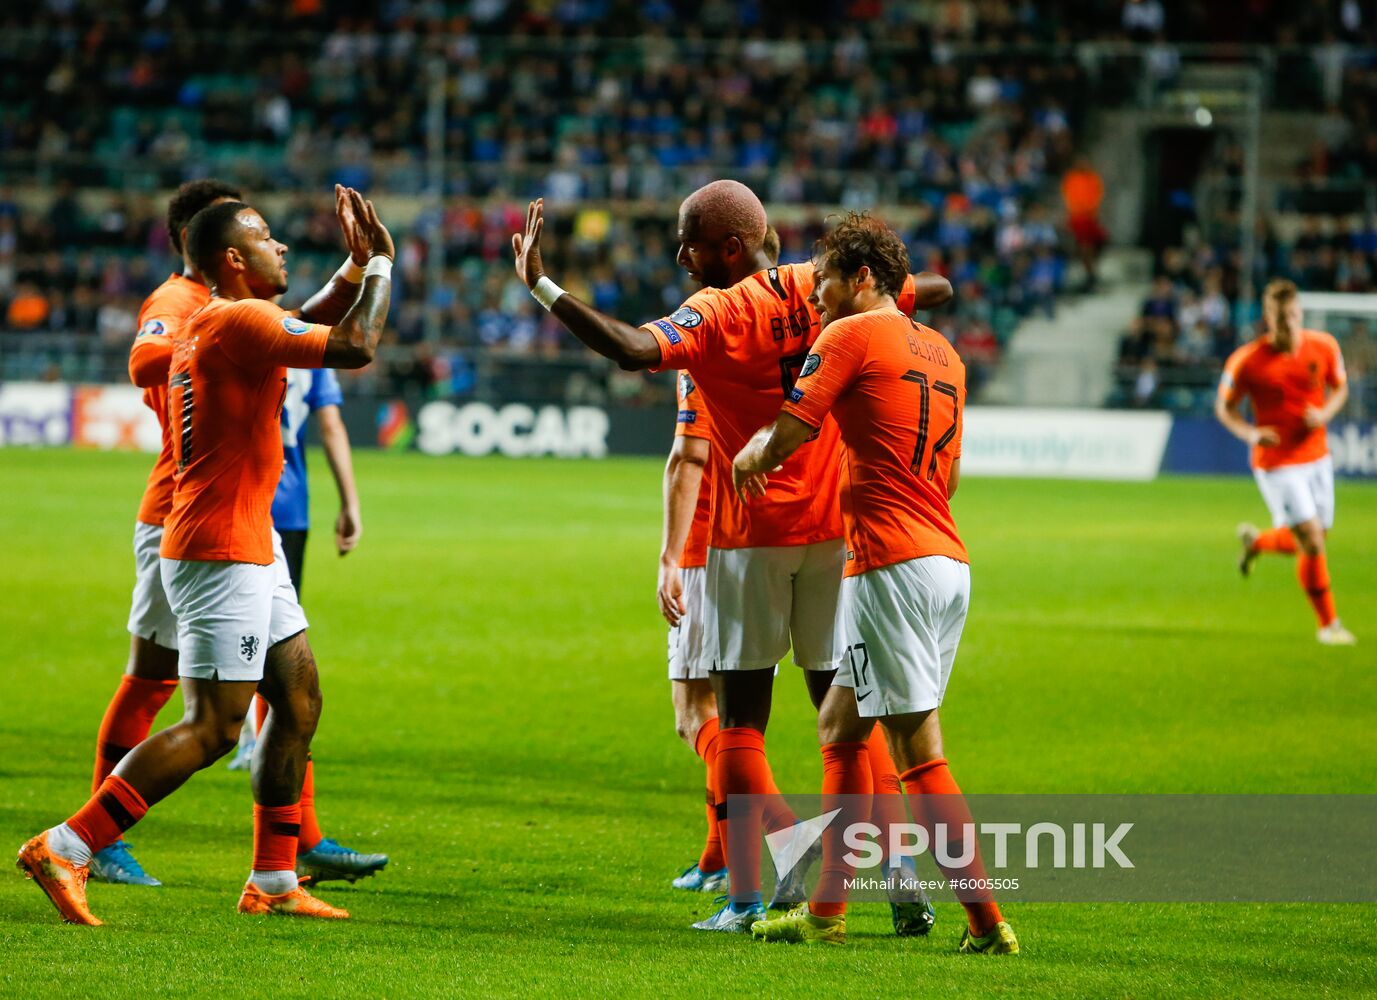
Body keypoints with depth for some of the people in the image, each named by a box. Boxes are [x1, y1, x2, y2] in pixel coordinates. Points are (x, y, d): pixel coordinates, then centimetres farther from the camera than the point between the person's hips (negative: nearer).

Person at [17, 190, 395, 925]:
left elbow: (309, 327, 34)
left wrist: (359, 266, 26)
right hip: (221, 553, -11)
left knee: (299, 700, 13)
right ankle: (64, 850, -12)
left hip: (249, 547, 11)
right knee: (212, 729, -11)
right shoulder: (236, 323, -16)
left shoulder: (209, 324, 15)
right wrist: (380, 262, -10)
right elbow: (354, 347, -23)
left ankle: (272, 881, 16)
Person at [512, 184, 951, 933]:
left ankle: (749, 898, -4)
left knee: (741, 718, 2)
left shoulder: (718, 314, -14)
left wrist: (542, 288, -30)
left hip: (749, 537, -5)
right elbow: (937, 290, 13)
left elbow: (634, 350, -31)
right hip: (833, 530, 5)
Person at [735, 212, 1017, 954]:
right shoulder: (941, 351, 19)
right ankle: (826, 912, 20)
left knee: (918, 754, -9)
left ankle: (986, 920, -14)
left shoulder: (851, 335, -4)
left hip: (893, 565, -9)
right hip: (949, 561, 9)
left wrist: (748, 459, 15)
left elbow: (783, 438, -8)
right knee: (839, 728, 17)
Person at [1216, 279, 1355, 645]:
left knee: (1312, 541, 12)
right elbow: (1224, 406, -3)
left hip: (1316, 456, 5)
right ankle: (1328, 623, 5)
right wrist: (1250, 433, -21)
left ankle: (1257, 541, 44)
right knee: (1312, 542, -11)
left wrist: (1325, 413, -12)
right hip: (1276, 462, -5)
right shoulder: (1246, 361, -16)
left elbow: (1339, 387, 10)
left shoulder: (1324, 347, -6)